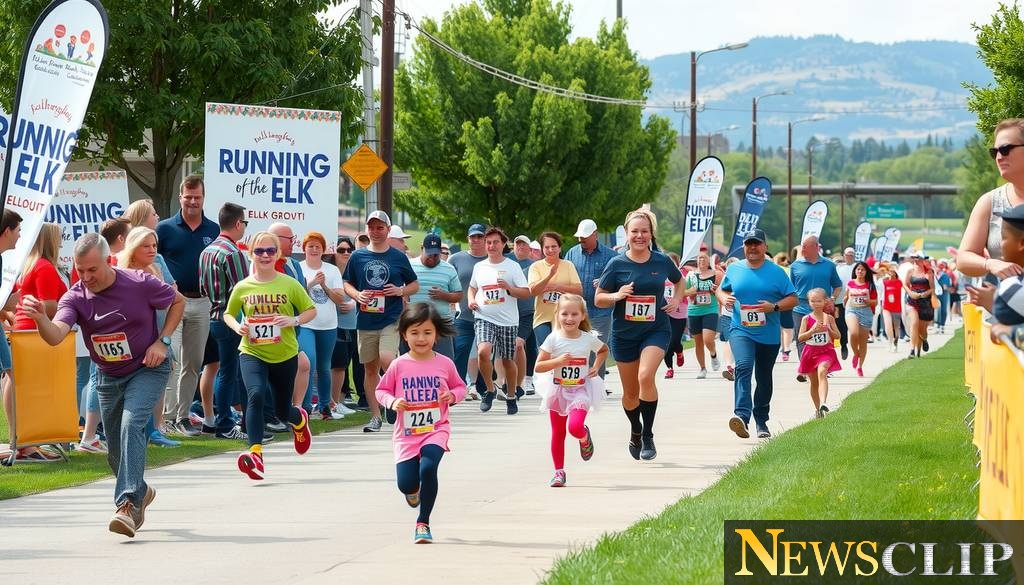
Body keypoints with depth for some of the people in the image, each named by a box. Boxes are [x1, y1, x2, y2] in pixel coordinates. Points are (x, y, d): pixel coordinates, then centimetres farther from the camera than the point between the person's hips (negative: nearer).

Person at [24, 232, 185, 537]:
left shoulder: (140, 284, -19)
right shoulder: (75, 298, -15)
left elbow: (178, 301, 0)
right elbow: (55, 336, -34)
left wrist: (162, 341, -12)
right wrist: (40, 318, -56)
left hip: (147, 369, -4)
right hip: (108, 376, 4)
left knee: (131, 424, -28)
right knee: (116, 452, 10)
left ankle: (128, 504, -34)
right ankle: (140, 492, 41)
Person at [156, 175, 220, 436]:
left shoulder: (214, 231, 8)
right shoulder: (165, 229, -1)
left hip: (202, 303, 4)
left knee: (193, 363, 9)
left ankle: (182, 415, 17)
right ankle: (168, 412, -12)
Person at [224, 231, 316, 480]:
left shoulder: (289, 285, -5)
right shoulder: (242, 287, -1)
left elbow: (311, 310, 4)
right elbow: (228, 314, 14)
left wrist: (294, 321, -15)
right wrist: (236, 326, -8)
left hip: (285, 355, 0)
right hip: (252, 354, 0)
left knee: (282, 411, 13)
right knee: (255, 394, -29)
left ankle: (300, 420, 53)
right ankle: (256, 454, -33)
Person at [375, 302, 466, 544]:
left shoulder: (444, 364, -1)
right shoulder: (399, 365, -3)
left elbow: (460, 387, 12)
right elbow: (381, 390, 6)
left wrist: (452, 395, -10)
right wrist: (392, 402, -14)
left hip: (436, 429, -1)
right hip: (406, 433, 1)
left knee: (428, 468, -25)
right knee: (405, 484, -4)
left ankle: (423, 523, -8)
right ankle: (414, 489, 39)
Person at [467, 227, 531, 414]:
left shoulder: (512, 267, 0)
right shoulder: (479, 267, 10)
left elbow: (526, 293, -1)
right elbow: (472, 287, 27)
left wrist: (509, 288, -18)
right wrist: (471, 299, 7)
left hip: (507, 321, -1)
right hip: (484, 318, 1)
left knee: (507, 360, 7)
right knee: (483, 351, -24)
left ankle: (511, 396, 28)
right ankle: (490, 390, -5)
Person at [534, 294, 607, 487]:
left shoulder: (589, 339, -5)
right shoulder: (553, 339, -9)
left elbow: (604, 350, 19)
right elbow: (538, 367, -9)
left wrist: (596, 367, 4)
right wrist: (558, 361, -24)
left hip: (580, 391, -1)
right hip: (557, 390, 1)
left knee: (575, 427, -21)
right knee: (558, 433, 6)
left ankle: (585, 438, 15)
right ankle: (559, 472, 18)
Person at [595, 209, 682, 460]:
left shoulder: (662, 262, -1)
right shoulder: (617, 264, -5)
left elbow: (679, 281, 20)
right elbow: (598, 299, 0)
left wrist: (676, 300, 2)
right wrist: (617, 296, -19)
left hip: (656, 330, -1)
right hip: (624, 334, 1)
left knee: (646, 375, -26)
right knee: (630, 392, 11)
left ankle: (648, 437, -15)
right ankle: (635, 432, 40)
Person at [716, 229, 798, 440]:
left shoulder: (776, 272, 0)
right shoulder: (734, 270, 6)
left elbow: (793, 299, 0)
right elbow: (721, 290, 20)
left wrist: (774, 307, -17)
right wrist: (724, 298, -3)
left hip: (769, 335, 1)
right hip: (741, 330, -1)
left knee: (764, 378, 13)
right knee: (743, 367, -25)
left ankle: (761, 421, 30)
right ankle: (742, 416, -39)